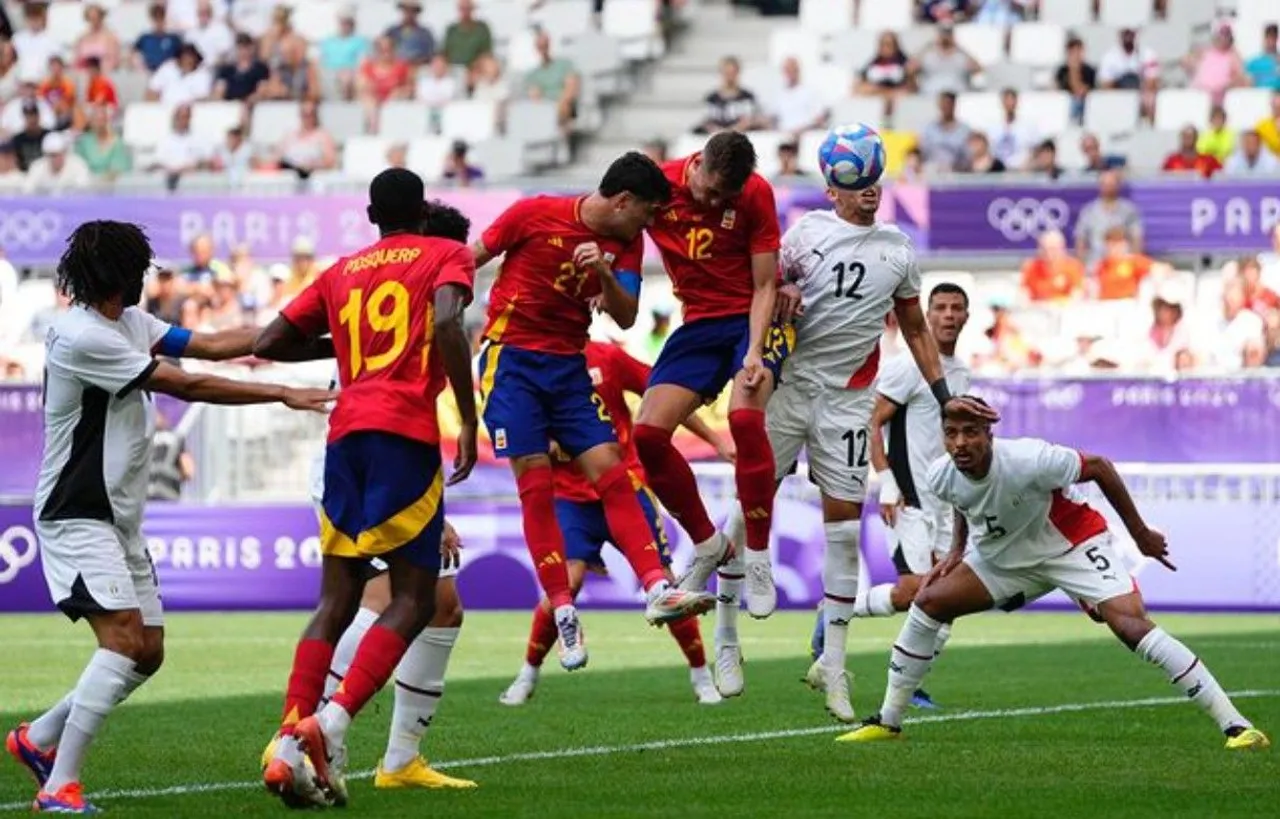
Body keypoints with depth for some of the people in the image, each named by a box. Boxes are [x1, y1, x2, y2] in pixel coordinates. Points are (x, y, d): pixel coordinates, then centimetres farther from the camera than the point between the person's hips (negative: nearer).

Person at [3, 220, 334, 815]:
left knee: (148, 653, 7)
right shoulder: (80, 337, -19)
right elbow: (189, 387, -19)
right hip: (76, 515, -10)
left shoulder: (128, 323, 10)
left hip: (120, 519, 10)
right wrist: (283, 395, -15)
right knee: (124, 638, -22)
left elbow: (212, 344, 9)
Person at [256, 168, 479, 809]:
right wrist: (469, 420, -9)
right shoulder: (447, 257, 8)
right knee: (414, 599, -2)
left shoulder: (341, 272, 21)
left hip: (345, 434, 5)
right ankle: (333, 721, -22)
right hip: (405, 432, -5)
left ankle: (289, 743, -4)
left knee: (337, 600, 9)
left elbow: (268, 343, 19)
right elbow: (446, 324, -11)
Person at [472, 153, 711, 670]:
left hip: (569, 367, 5)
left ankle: (657, 589, -12)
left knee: (613, 475, -7)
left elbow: (626, 317, -3)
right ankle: (562, 611, -8)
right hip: (511, 360, -5)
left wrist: (606, 274, -21)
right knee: (536, 485, -10)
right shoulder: (535, 215, -11)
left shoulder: (626, 244, 4)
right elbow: (469, 260, -1)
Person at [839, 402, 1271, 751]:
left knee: (1131, 625, -25)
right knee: (928, 603, -6)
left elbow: (1098, 467, -20)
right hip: (1002, 558, 6)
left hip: (1074, 544, -6)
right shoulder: (942, 477, -16)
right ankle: (888, 722, 10)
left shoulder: (1029, 461, -35)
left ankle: (1235, 725, -24)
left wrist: (1141, 534, -12)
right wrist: (958, 551, 1)